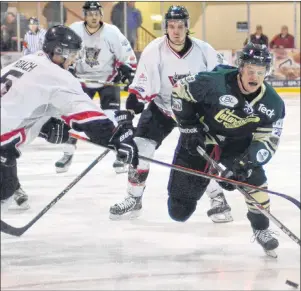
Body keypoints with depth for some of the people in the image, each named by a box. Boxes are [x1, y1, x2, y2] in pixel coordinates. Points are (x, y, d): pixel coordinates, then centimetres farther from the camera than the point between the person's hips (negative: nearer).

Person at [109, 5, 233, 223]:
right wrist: (130, 110, -28)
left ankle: (218, 200, 5)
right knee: (140, 150, -9)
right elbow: (141, 87, -17)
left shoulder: (204, 51, -17)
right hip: (162, 107, 0)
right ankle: (133, 200, 5)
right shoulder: (153, 52, -19)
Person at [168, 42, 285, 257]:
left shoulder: (273, 104, -18)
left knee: (254, 177, -28)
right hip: (198, 141, -2)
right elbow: (180, 90, -16)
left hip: (237, 143, 2)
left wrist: (245, 162, -32)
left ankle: (261, 229, -3)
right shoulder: (214, 83, -30)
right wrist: (189, 127, -17)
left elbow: (267, 141, -15)